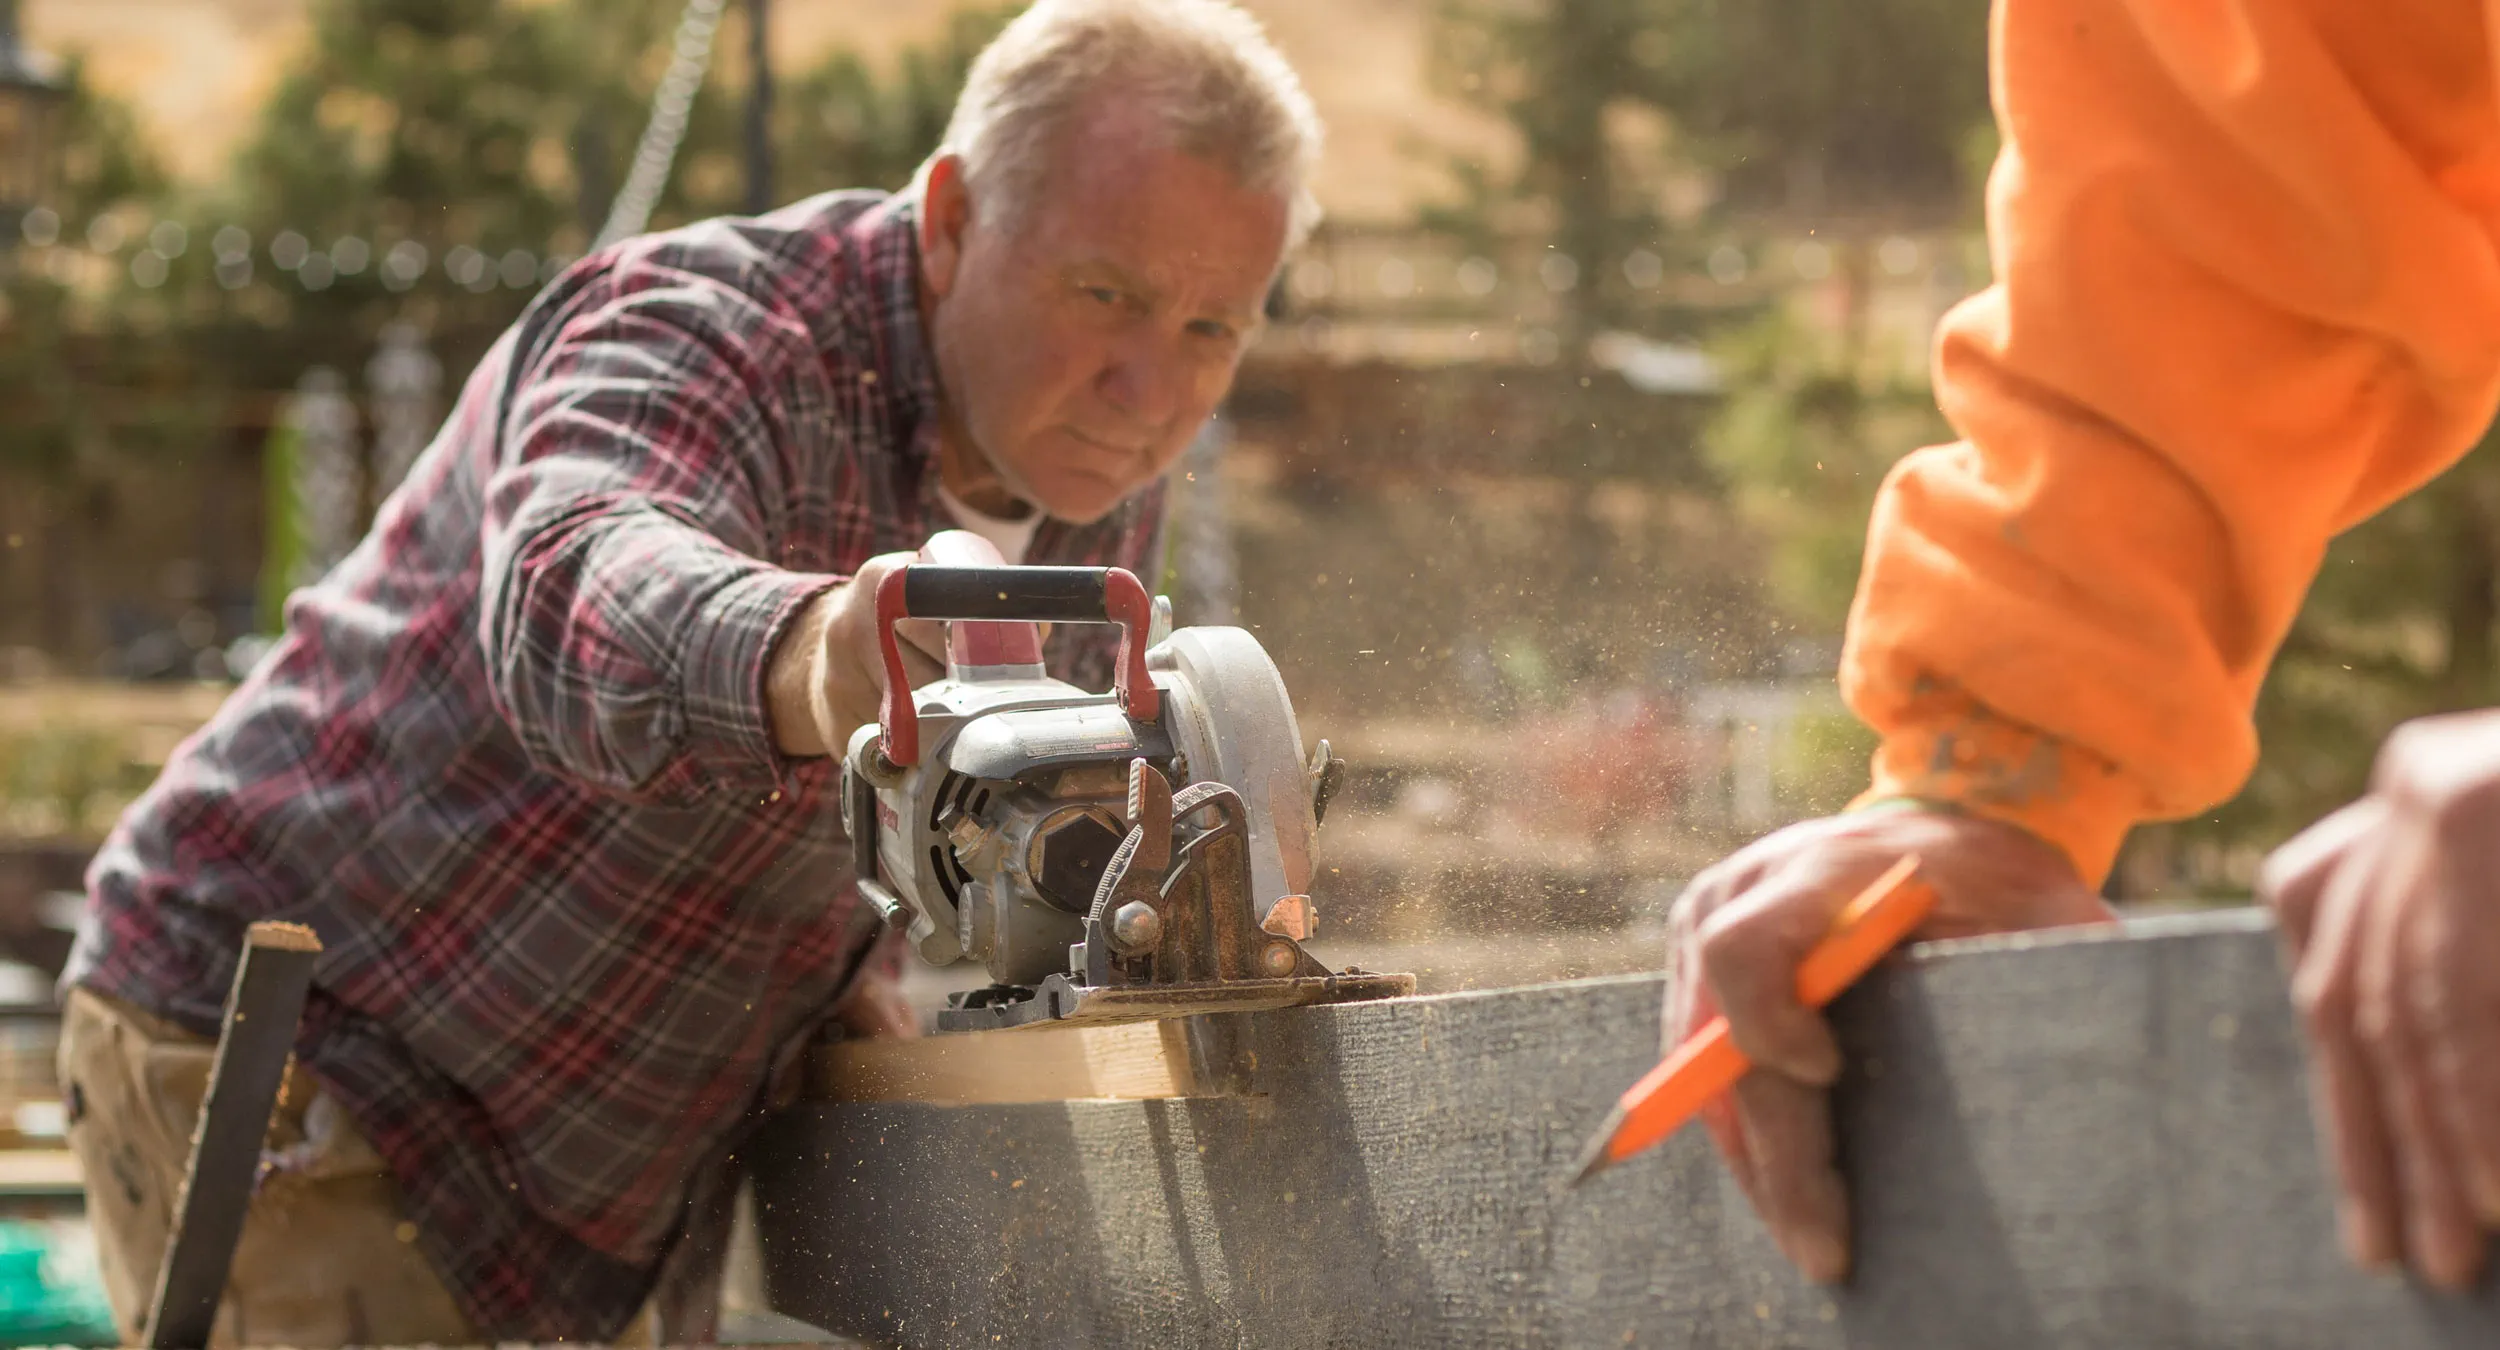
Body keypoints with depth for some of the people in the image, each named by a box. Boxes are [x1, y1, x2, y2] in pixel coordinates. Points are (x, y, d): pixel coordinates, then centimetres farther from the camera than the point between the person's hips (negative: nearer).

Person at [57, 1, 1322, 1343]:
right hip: (281, 1063, -7)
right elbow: (578, 601, -49)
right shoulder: (708, 336, -25)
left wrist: (860, 949, -1)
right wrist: (804, 669, -71)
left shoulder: (1101, 482, -1)